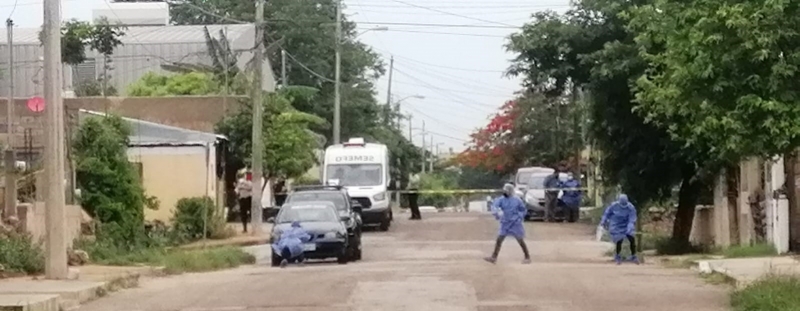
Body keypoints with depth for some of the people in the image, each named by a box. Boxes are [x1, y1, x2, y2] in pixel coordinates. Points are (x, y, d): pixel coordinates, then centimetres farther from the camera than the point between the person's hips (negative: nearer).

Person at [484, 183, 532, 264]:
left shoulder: (517, 200, -6)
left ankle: (527, 257, 17)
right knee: (499, 239, -2)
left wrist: (519, 217, -10)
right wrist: (497, 212, -37)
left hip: (515, 223, -3)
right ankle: (494, 257, 3)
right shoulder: (501, 199, -1)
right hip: (505, 224, 3)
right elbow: (494, 205, -17)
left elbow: (523, 210, 5)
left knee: (520, 241, 4)